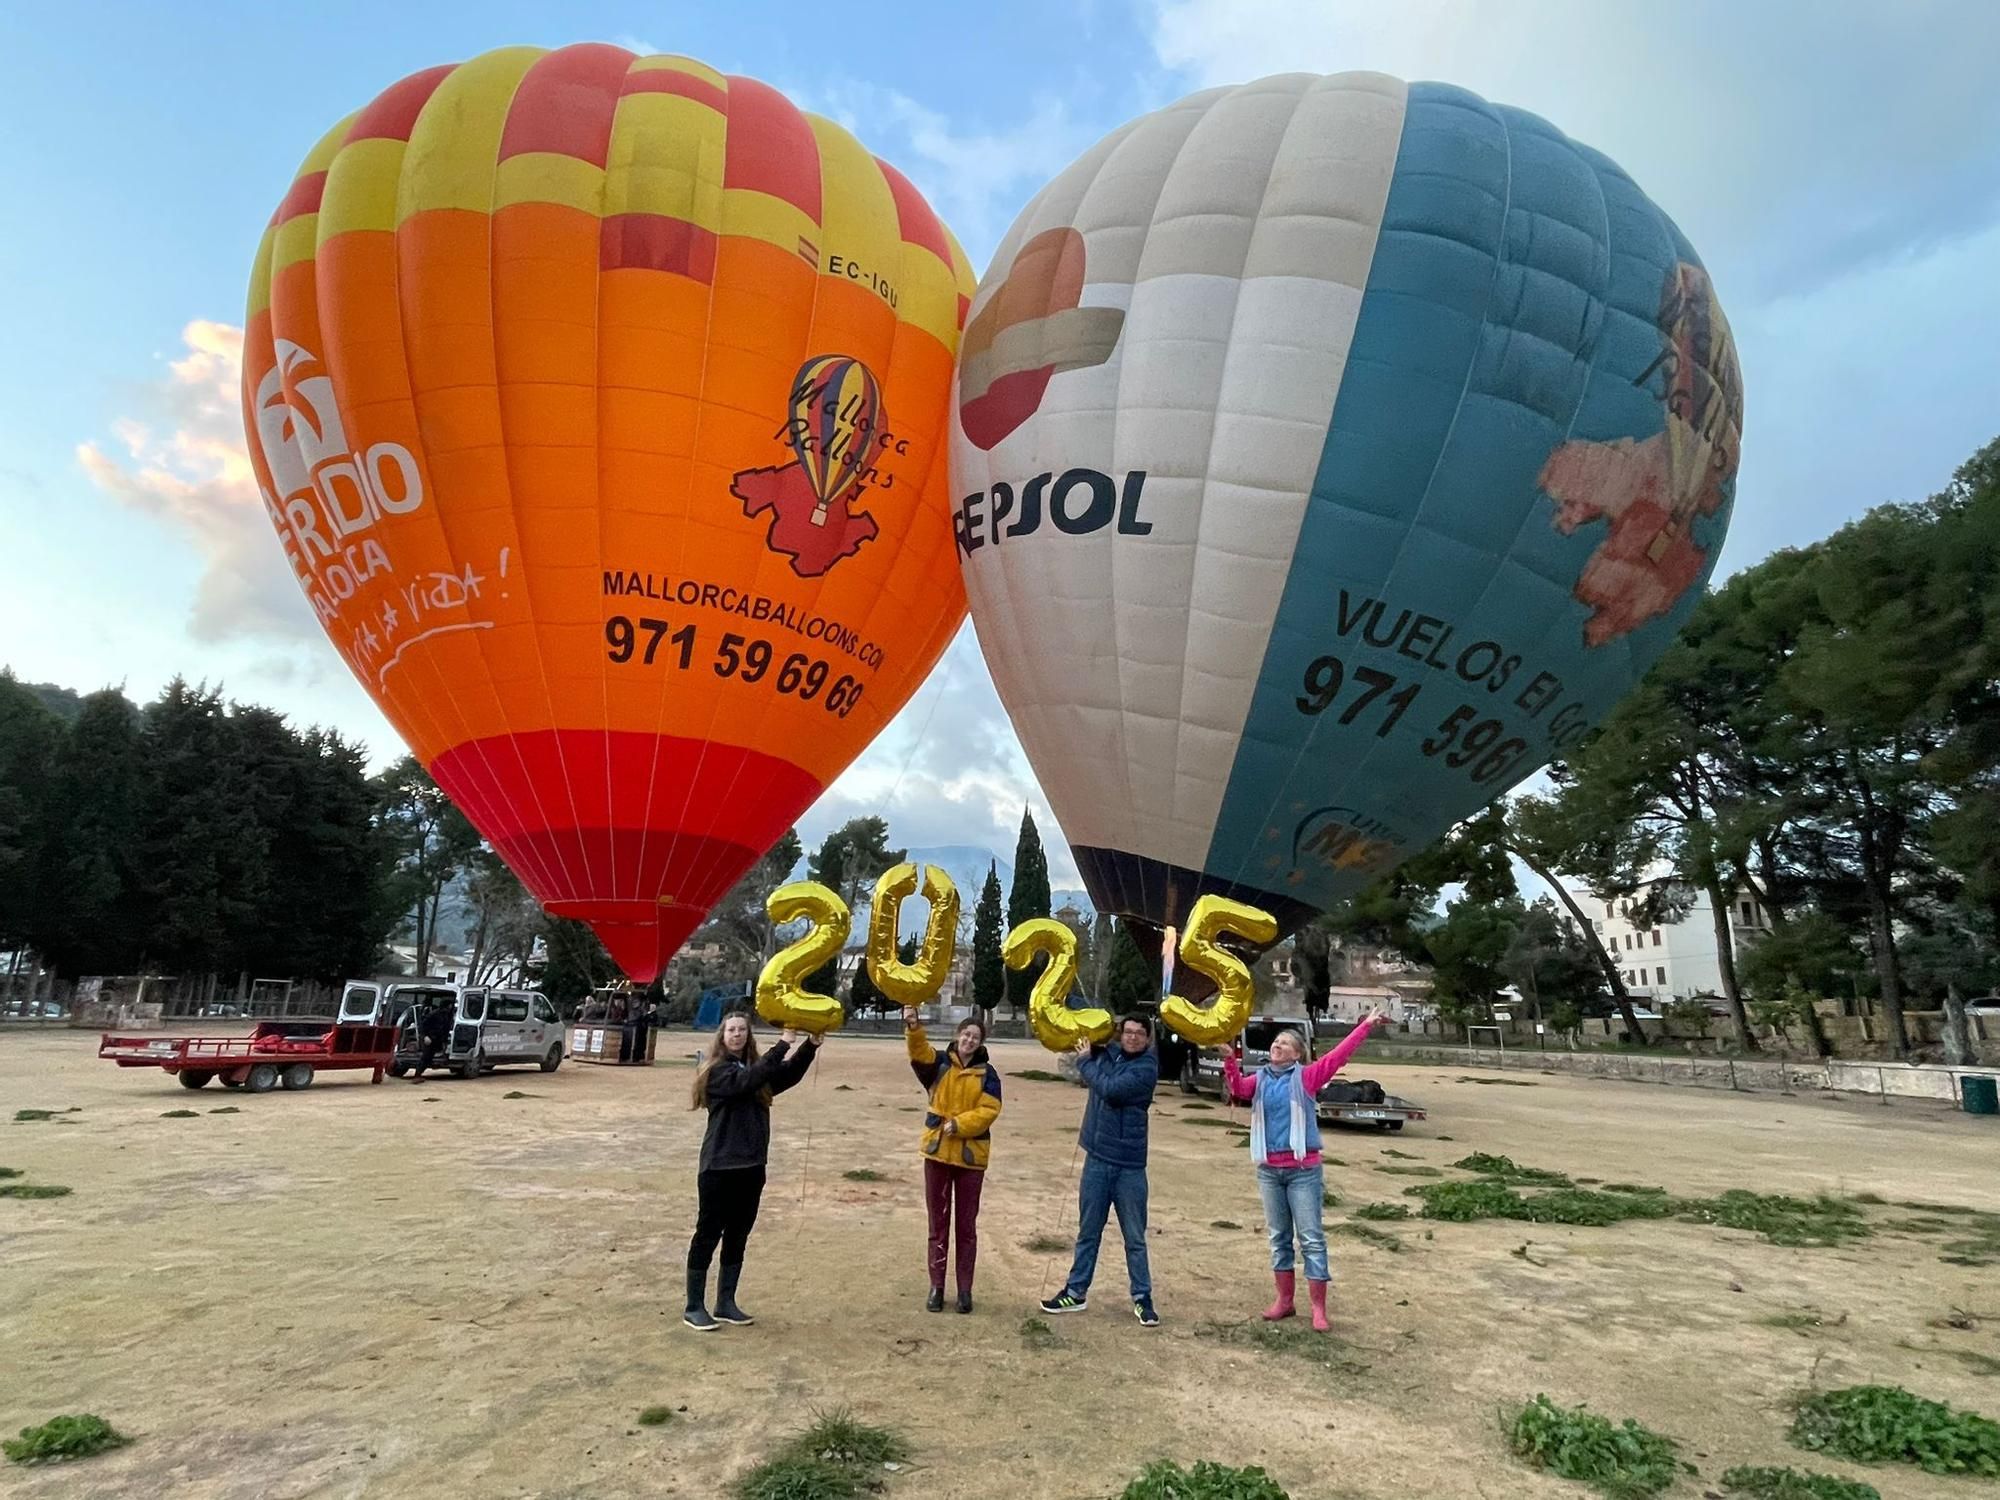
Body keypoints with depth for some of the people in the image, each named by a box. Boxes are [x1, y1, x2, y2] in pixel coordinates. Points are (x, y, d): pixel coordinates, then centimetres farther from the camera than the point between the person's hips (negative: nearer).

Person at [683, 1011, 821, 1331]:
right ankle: (694, 1307, 14)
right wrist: (784, 1043, -31)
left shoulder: (756, 1068, 8)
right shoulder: (716, 1071, -10)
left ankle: (726, 1304, 25)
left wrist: (811, 1043, -20)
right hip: (719, 1168, -6)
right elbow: (747, 1080, -28)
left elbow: (789, 1076, -4)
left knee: (737, 1238, 14)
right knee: (708, 1236, 3)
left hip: (752, 1167, 6)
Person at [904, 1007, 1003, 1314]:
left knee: (967, 1224, 9)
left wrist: (959, 1124, -23)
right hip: (938, 1152, 1)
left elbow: (989, 1110, -11)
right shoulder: (940, 1063, -2)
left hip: (971, 1155, -1)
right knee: (938, 1222, 10)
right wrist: (913, 1027, -42)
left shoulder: (987, 1074, -2)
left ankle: (965, 1289, 19)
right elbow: (919, 1051, -22)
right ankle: (937, 1286, 20)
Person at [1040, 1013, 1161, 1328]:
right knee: (1088, 1232, 15)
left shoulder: (1147, 1067, -11)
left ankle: (1142, 1299, 18)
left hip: (1129, 1165, -5)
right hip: (1097, 1159, 5)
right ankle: (1076, 1293, 25)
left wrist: (1085, 1060, -10)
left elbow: (1110, 1089, -23)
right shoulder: (1106, 1054, 5)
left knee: (1135, 1238, 6)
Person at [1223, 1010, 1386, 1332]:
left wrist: (1365, 1026, -15)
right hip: (1268, 1170, 4)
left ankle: (1318, 1308, 7)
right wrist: (1231, 1060, -29)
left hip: (1303, 1169, -4)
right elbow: (1237, 1090, -12)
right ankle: (1285, 1299, 26)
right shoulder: (1259, 1079, 6)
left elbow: (1338, 1055, -10)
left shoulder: (1306, 1077, -3)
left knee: (1311, 1238, 0)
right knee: (1278, 1237, 14)